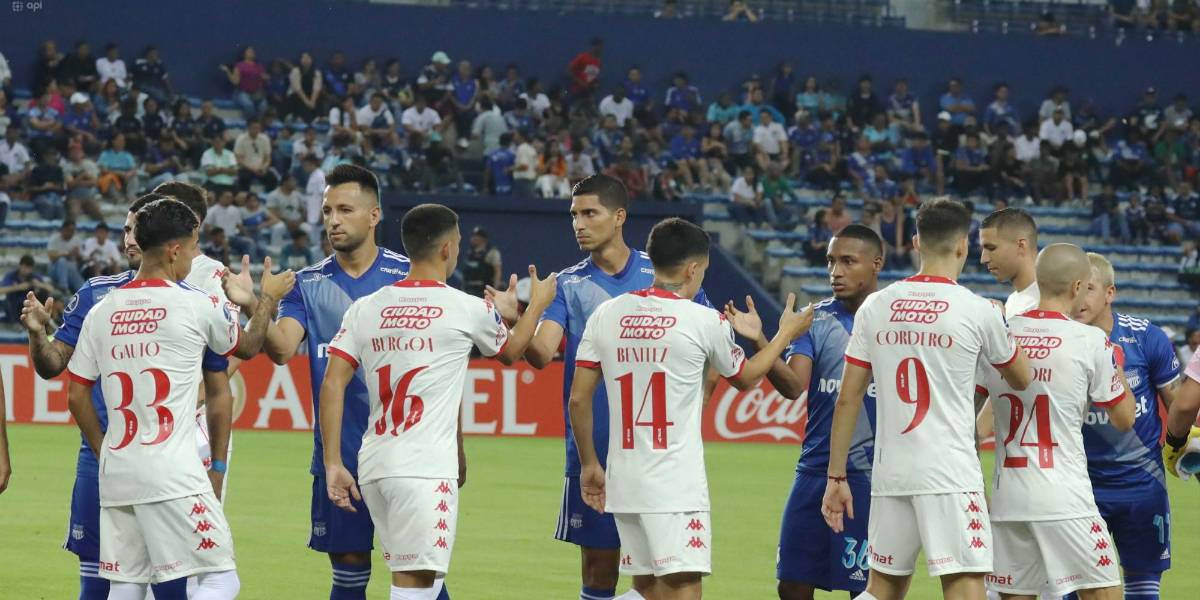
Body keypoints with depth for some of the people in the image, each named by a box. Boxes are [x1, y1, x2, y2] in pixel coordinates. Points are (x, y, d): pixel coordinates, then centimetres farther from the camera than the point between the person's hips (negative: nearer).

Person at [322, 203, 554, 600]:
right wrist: (537, 304, 37)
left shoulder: (365, 309, 8)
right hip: (425, 468, -6)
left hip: (373, 464, 6)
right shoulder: (469, 310, -2)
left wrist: (333, 464, 5)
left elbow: (332, 385, 2)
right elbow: (510, 352, 20)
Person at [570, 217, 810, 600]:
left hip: (624, 481, 5)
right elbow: (745, 378, 13)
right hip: (676, 484, -5)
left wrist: (589, 464, 18)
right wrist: (785, 334, 29)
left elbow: (578, 400, 6)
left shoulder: (606, 315, 4)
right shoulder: (704, 321, -6)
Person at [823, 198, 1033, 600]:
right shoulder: (978, 311, -4)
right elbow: (1021, 379, 13)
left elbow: (847, 400, 6)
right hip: (951, 475, -4)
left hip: (889, 475, 5)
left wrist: (836, 476, 12)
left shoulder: (875, 307, 5)